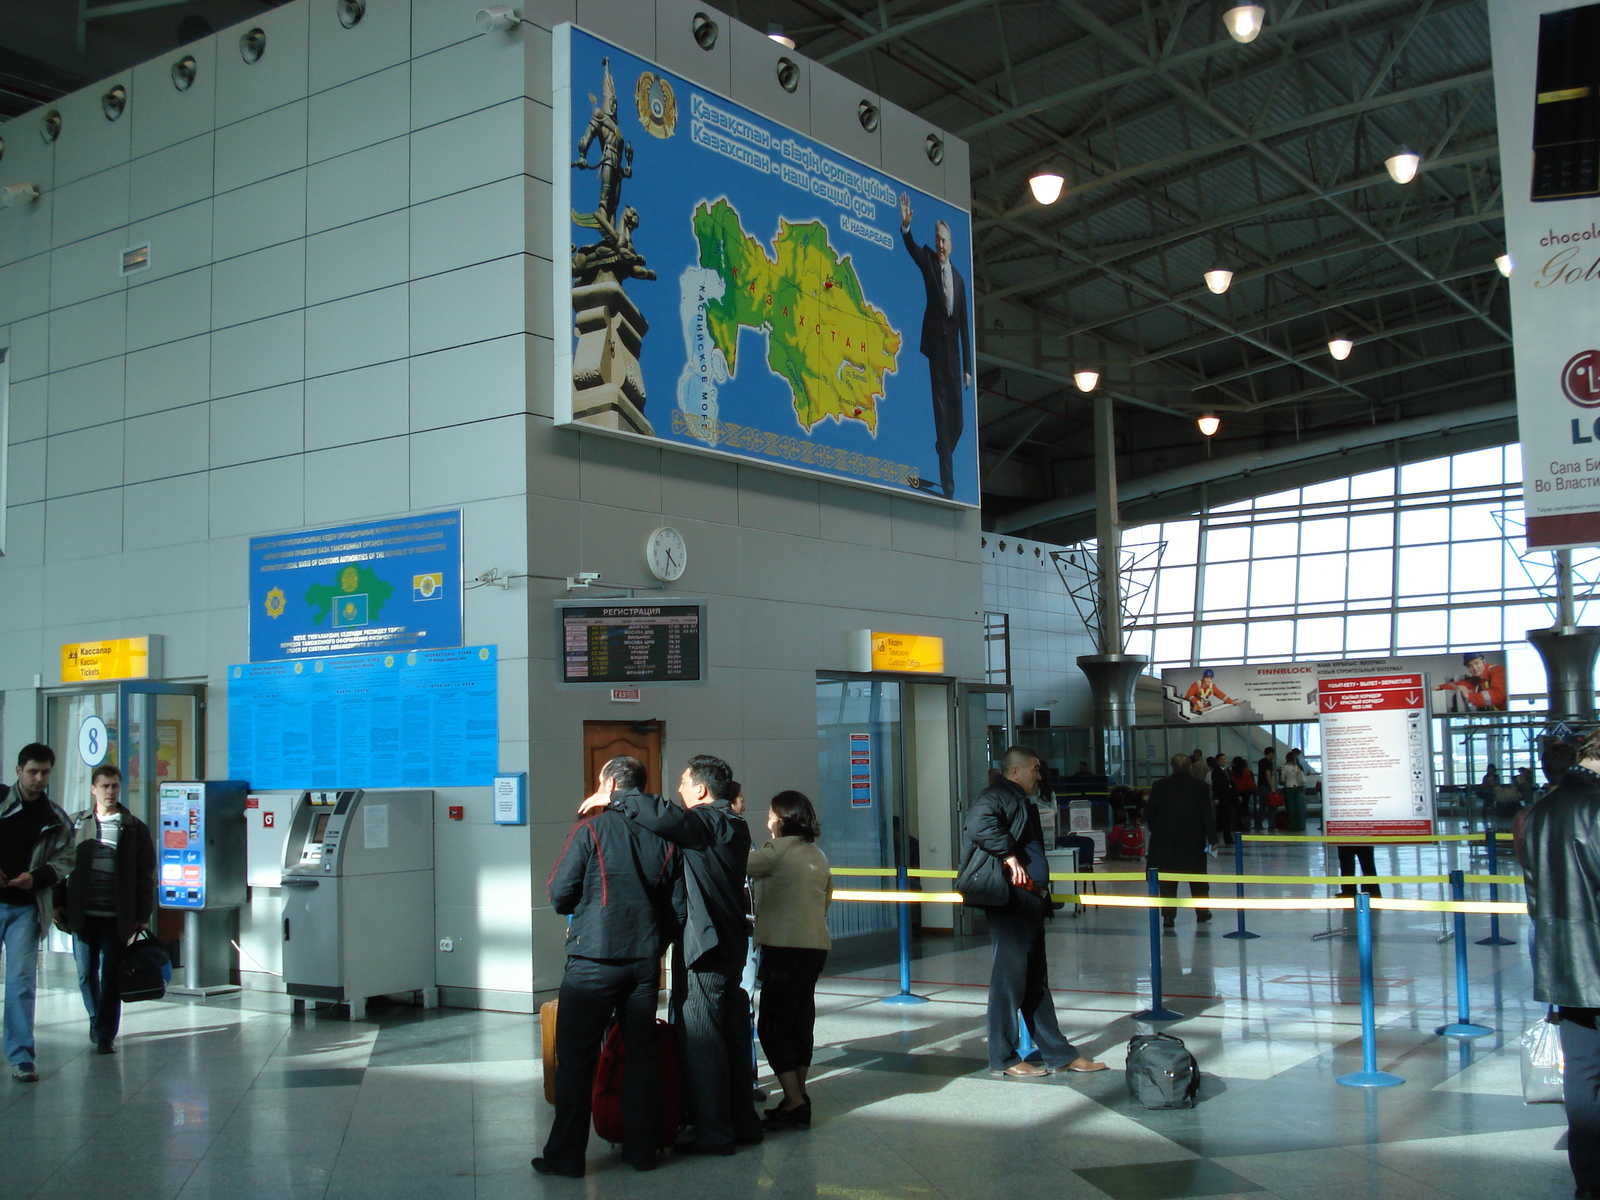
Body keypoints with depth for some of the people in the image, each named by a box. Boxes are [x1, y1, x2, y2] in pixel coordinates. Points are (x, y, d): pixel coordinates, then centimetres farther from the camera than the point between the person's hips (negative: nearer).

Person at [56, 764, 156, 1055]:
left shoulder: (135, 829, 4)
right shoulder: (77, 824, 9)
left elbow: (145, 876, 3)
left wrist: (142, 916, -2)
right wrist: (59, 904, 0)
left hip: (118, 917, -2)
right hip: (82, 915, 2)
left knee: (111, 976, -3)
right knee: (86, 973, 10)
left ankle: (106, 1034, 4)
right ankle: (97, 1021, 31)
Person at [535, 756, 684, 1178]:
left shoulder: (592, 828, -8)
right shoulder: (663, 834, 4)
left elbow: (559, 896, -7)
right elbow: (677, 907, 6)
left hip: (594, 958, -4)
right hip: (646, 961, 4)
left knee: (576, 1056, 4)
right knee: (642, 1052, 12)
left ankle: (566, 1154, 7)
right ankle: (642, 1148, 16)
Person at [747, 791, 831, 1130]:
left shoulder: (777, 852, -12)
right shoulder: (818, 855, 13)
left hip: (786, 947, -9)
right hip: (817, 946, 9)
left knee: (772, 1026, -4)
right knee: (801, 1023, 14)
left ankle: (794, 1103, -7)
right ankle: (798, 1098, 19)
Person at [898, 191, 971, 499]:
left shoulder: (959, 278, 15)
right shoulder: (928, 260, 8)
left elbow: (964, 324, 13)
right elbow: (912, 248, -13)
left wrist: (968, 367, 10)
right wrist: (905, 226, -34)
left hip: (953, 350, 4)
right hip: (935, 344, -4)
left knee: (958, 417, 2)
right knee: (941, 412, -6)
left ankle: (942, 456, 28)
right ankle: (947, 482, -5)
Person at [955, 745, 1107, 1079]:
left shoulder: (1021, 802, 23)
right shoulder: (997, 796, -9)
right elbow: (979, 823, -30)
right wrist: (1009, 855, -27)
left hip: (1030, 901, 10)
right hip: (1009, 901, -10)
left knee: (1036, 980, 14)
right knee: (1010, 977, -4)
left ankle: (1059, 1054, 20)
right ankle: (1003, 1058, 3)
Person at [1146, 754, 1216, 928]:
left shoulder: (1159, 786, -2)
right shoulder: (1200, 787, -2)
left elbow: (1150, 815, 1)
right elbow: (1208, 815, -3)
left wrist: (1156, 832, 14)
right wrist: (1212, 838, 0)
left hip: (1165, 841, -1)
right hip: (1194, 841, 1)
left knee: (1167, 880, 3)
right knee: (1197, 878, 15)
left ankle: (1168, 915, -4)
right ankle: (1202, 912, 25)